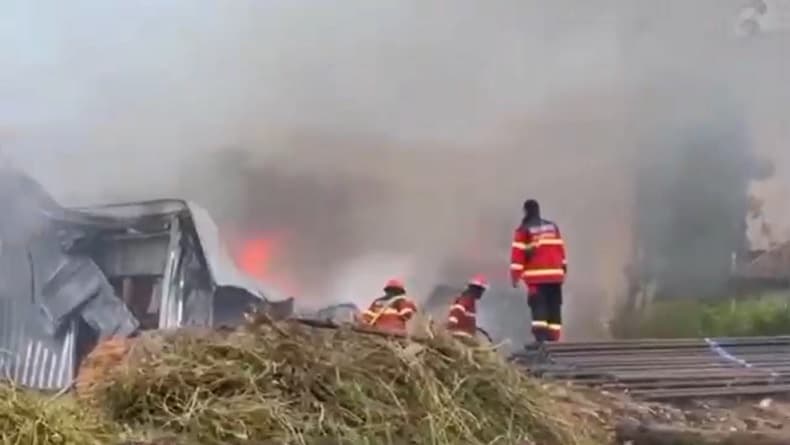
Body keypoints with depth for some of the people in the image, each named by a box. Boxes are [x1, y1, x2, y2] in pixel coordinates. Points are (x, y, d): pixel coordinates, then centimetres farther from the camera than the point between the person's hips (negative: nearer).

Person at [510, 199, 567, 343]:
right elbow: (561, 249, 14)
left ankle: (541, 341, -20)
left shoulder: (524, 230, -3)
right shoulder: (553, 227, 13)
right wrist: (564, 270, 20)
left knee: (539, 310, -7)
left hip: (537, 277, -4)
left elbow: (518, 253, -8)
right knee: (554, 310, 10)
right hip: (555, 275, 5)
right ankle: (553, 340, 9)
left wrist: (515, 275, -5)